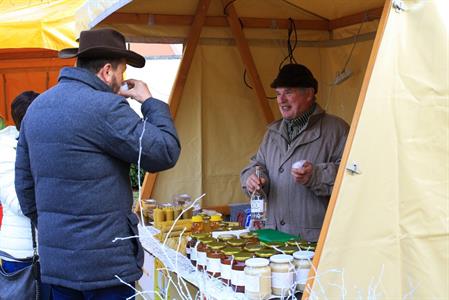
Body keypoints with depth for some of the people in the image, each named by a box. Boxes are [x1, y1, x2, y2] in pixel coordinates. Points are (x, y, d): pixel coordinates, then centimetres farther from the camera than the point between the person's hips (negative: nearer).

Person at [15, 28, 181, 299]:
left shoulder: (37, 107, 10)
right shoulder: (105, 107, -17)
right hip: (104, 261, -8)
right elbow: (165, 154, -15)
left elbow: (24, 180, 15)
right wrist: (150, 101, -2)